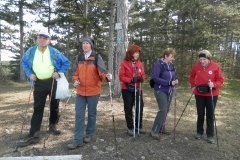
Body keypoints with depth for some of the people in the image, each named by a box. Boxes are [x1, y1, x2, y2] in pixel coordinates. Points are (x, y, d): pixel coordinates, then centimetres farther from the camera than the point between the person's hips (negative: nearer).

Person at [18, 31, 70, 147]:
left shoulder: (54, 52, -5)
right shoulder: (31, 51, 1)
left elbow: (66, 63, 3)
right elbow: (24, 62, 17)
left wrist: (59, 72, -7)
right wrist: (29, 74, 5)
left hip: (53, 82, -1)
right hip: (39, 84, 1)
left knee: (54, 106, 10)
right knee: (37, 108, 0)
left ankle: (52, 126, 32)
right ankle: (33, 135, 4)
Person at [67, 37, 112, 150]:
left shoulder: (97, 57, -5)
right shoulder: (79, 57, 8)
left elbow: (102, 72, -16)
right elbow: (75, 72, 11)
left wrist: (107, 76, -37)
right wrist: (75, 81, -8)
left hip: (93, 90, -3)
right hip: (80, 91, 4)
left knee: (91, 113, 11)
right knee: (79, 114, 3)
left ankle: (89, 134, 31)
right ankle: (78, 140, 11)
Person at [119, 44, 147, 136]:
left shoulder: (139, 63, 5)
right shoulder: (124, 63, -8)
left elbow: (143, 75, 9)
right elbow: (121, 77, -11)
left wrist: (141, 78, -14)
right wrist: (131, 80, -24)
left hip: (138, 89, 4)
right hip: (127, 89, -4)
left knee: (140, 108, 6)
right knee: (128, 109, 6)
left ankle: (139, 126, 24)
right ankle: (130, 128, 20)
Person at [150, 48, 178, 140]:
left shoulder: (171, 66, 6)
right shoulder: (159, 65, -15)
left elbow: (174, 76, 16)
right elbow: (155, 78, -22)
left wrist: (175, 81, -9)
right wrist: (169, 82, -24)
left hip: (169, 91, 8)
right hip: (160, 91, -7)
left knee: (166, 111, 13)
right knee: (163, 110, -14)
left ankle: (161, 128, 30)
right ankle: (154, 131, -4)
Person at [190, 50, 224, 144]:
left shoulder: (215, 66, -11)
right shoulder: (196, 66, -4)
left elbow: (220, 80, -6)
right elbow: (192, 76, 13)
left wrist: (214, 85, -25)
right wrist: (193, 86, 3)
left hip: (211, 94, -2)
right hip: (199, 94, 2)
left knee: (210, 115, 6)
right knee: (200, 114, 12)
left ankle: (210, 135, 17)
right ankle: (199, 132, 27)